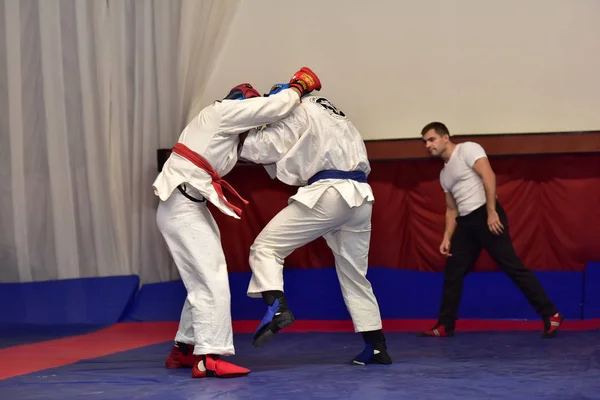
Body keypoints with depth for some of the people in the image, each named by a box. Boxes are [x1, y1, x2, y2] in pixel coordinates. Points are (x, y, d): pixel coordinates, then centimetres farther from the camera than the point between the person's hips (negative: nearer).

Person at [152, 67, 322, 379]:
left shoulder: (227, 128, 21)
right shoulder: (225, 111, -8)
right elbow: (276, 108, -12)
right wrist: (300, 86, 6)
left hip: (190, 207, 10)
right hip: (181, 208, -10)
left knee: (202, 282, 15)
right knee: (212, 281, -13)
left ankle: (183, 350, 23)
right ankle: (208, 358, -16)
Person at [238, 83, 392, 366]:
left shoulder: (300, 110, 5)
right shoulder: (331, 113, 32)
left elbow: (266, 146, 0)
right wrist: (263, 157, 19)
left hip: (329, 194, -9)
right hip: (359, 197, 9)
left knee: (266, 246, -4)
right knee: (354, 275, 18)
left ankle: (277, 308, -25)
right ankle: (377, 348, 19)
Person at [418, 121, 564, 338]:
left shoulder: (467, 149, -4)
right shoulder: (444, 174, 21)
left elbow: (488, 176, -15)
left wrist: (491, 212, -23)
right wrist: (447, 237, 11)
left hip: (486, 216, -9)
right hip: (465, 223, 9)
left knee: (512, 266, -11)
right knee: (452, 274, 8)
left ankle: (551, 315, -9)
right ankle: (445, 326, 16)